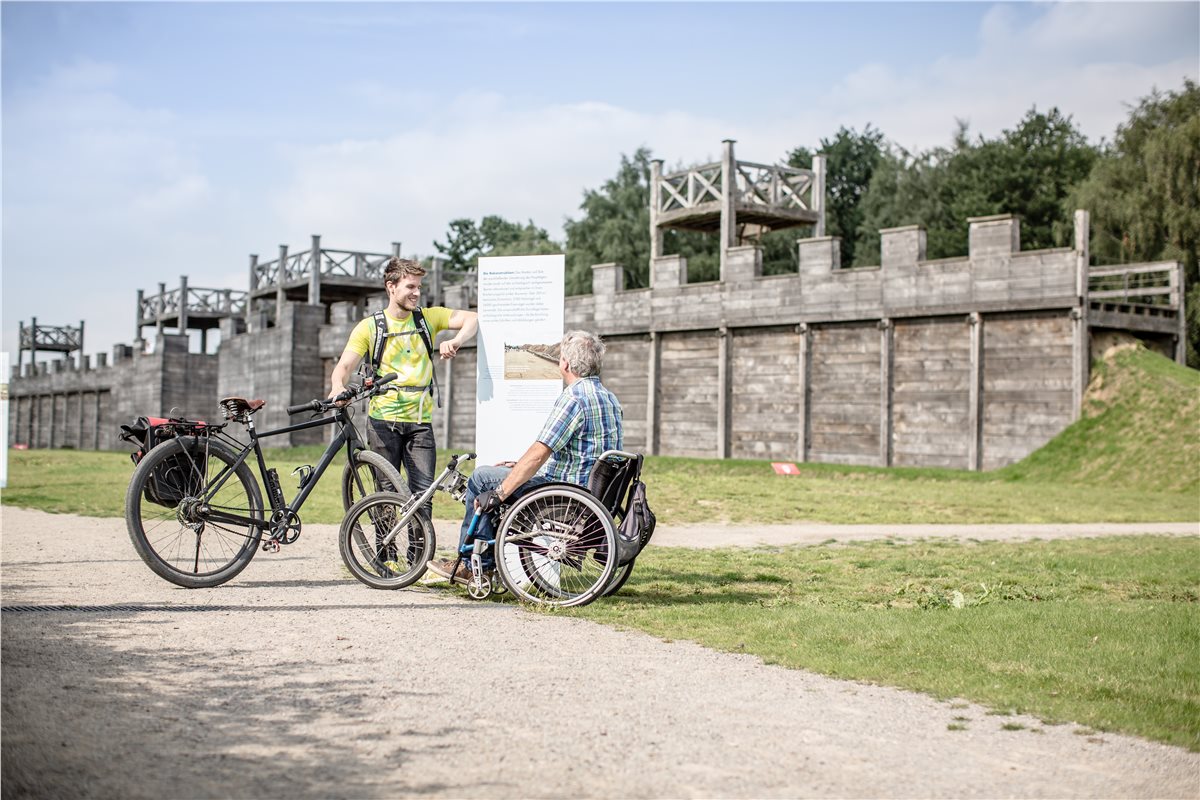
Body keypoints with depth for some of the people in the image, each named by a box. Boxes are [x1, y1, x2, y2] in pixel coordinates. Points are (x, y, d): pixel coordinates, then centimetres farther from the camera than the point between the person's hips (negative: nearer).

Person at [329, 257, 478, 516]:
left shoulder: (428, 318, 9)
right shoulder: (369, 327, 4)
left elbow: (472, 318, 1)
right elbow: (346, 364, -5)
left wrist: (456, 341, -20)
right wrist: (338, 385, -28)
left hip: (420, 420, 2)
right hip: (384, 419, -1)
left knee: (423, 493, -5)